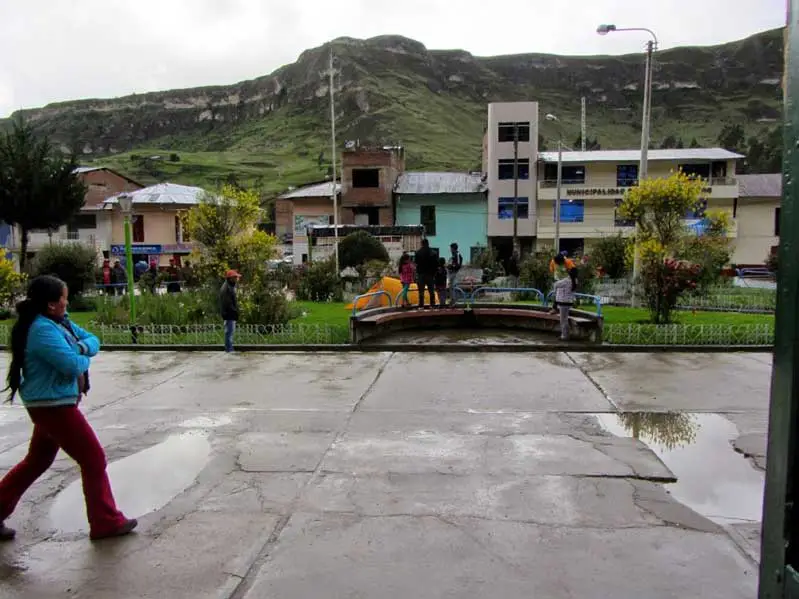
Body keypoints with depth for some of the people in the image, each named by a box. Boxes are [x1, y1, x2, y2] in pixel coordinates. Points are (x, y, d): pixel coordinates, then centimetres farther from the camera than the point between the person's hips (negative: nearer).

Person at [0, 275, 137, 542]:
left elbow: (92, 339, 9)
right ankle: (106, 522, 8)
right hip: (53, 405, -10)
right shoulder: (43, 330, -22)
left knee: (37, 460, 22)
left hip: (51, 405, 10)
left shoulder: (59, 322, 7)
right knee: (94, 459, -2)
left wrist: (82, 347, -13)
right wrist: (84, 357, -7)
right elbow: (73, 365, -29)